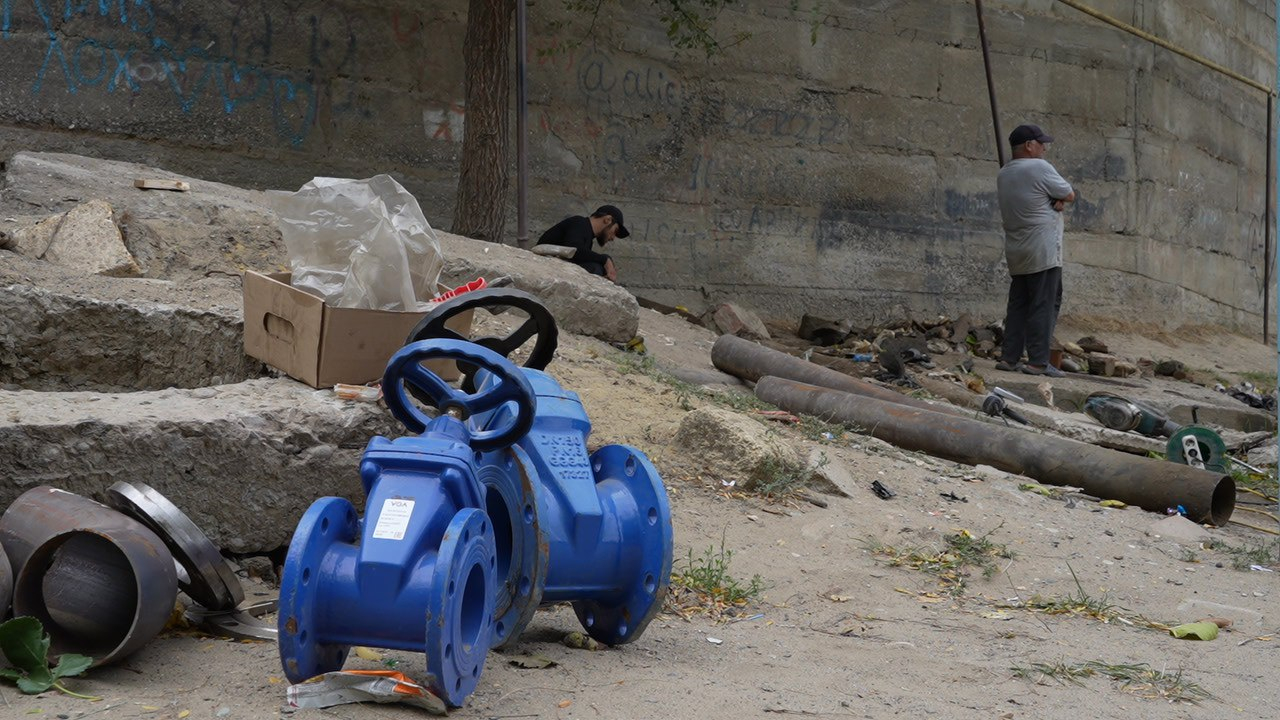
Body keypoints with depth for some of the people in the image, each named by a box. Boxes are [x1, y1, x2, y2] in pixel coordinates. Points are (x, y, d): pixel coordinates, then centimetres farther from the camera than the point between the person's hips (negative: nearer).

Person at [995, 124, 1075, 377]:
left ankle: (1009, 357, 8)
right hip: (1043, 251, -8)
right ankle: (1038, 361, -7)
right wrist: (1061, 198, 12)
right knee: (1044, 306, -5)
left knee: (1018, 305, 11)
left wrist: (1057, 201, -2)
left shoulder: (1004, 174, 15)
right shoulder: (1039, 168, -12)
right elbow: (1070, 195, -4)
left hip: (1016, 252, 8)